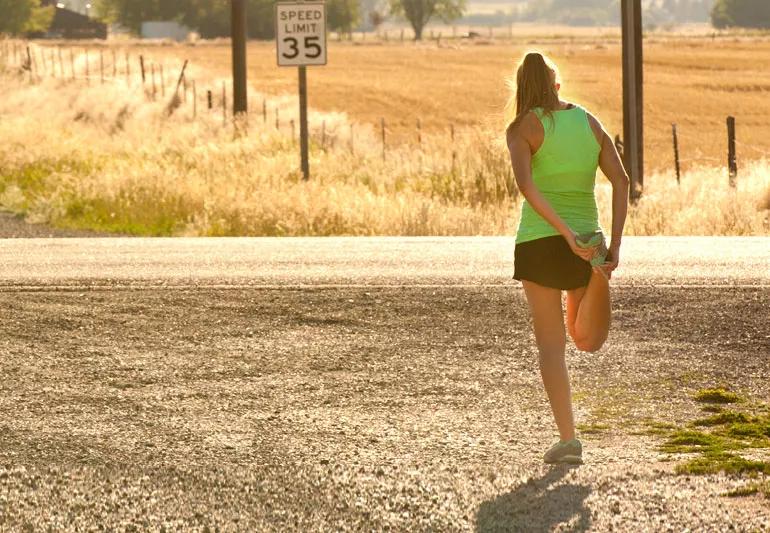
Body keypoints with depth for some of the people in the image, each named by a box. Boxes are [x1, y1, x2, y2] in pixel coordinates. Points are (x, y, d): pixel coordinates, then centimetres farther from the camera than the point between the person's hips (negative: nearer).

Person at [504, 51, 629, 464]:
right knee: (588, 341, 15)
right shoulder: (589, 123, 8)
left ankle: (568, 438, -4)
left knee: (551, 343, 4)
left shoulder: (523, 128, -4)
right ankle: (599, 271, -15)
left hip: (539, 242, -3)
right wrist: (615, 245, -5)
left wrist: (566, 233, -23)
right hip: (588, 234, 3)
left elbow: (525, 184, -21)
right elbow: (620, 180, -1)